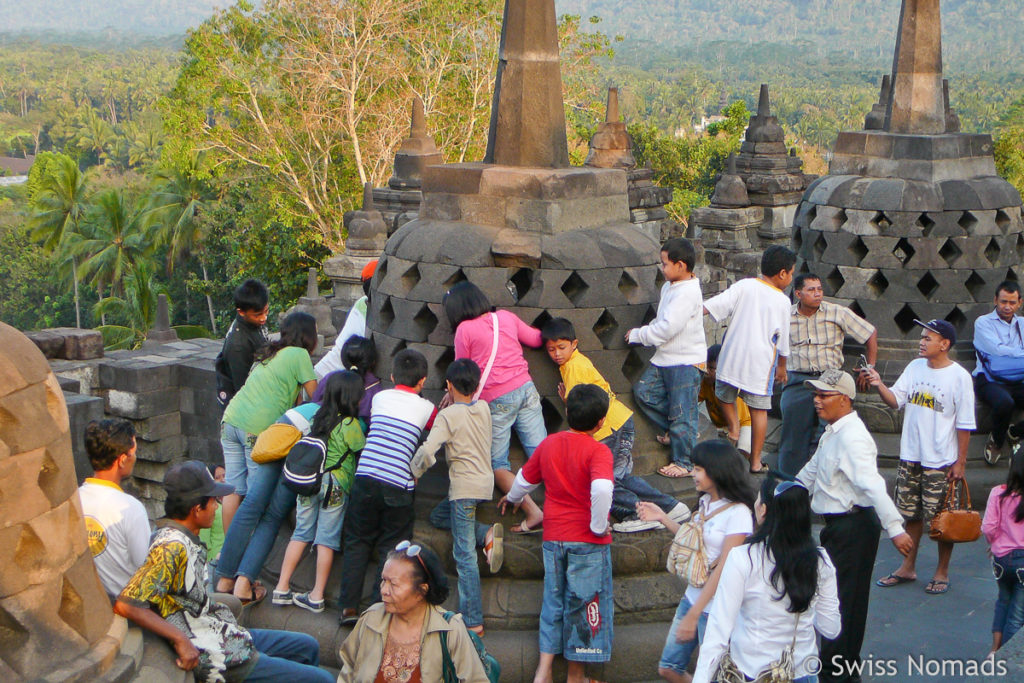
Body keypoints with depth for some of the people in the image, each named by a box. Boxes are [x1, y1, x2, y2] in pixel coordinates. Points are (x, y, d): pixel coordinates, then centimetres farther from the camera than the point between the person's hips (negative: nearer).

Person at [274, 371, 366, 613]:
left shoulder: (318, 418, 5)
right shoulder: (350, 425, -13)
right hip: (335, 485, -5)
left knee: (301, 534, 12)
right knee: (327, 539, 2)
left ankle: (282, 589, 13)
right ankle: (317, 596, 5)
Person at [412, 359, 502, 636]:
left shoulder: (448, 416, -11)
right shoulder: (483, 408, 8)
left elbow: (428, 449, -21)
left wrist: (415, 471, -4)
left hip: (465, 487, -8)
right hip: (485, 481, 8)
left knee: (465, 555, -6)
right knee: (438, 515, 27)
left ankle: (473, 622, -7)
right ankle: (487, 535, 5)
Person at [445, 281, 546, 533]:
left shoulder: (465, 329, -3)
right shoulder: (506, 317, 9)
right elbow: (535, 338, 22)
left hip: (496, 399, -5)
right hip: (525, 388, 5)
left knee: (497, 463, 2)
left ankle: (533, 512, -10)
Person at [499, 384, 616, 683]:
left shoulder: (549, 443, 3)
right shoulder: (597, 451, -15)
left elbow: (525, 478, 18)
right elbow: (601, 489, -33)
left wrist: (512, 498, 39)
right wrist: (599, 526, -19)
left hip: (553, 537, 5)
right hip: (588, 540, -5)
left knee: (554, 600, 17)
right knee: (583, 603, 7)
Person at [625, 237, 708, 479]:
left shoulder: (688, 293, -21)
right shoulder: (668, 287, 11)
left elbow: (667, 328, -24)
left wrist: (637, 335, -12)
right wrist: (642, 333, 4)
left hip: (686, 361, -10)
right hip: (664, 358, 10)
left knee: (681, 412, -3)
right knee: (644, 391, 7)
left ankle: (684, 463, 7)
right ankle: (675, 430, 22)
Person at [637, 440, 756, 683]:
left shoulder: (738, 513, -19)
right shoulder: (705, 502, 6)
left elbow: (723, 569, -20)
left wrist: (693, 615, -20)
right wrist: (662, 517, 11)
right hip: (693, 597, 8)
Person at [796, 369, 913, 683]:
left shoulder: (851, 437, -20)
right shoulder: (832, 433, 14)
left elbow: (873, 485, -28)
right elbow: (812, 471, 29)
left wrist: (894, 528, -33)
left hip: (853, 525, -10)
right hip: (840, 525, 10)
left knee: (839, 599, -4)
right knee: (849, 599, 16)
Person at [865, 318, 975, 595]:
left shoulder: (959, 376, -11)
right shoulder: (914, 367, 5)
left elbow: (964, 424, -9)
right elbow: (896, 401, 3)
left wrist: (960, 461, -10)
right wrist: (879, 385, -16)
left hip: (941, 461, -5)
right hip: (910, 456, 5)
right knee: (910, 514, 15)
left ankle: (942, 573, 18)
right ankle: (907, 568, 28)